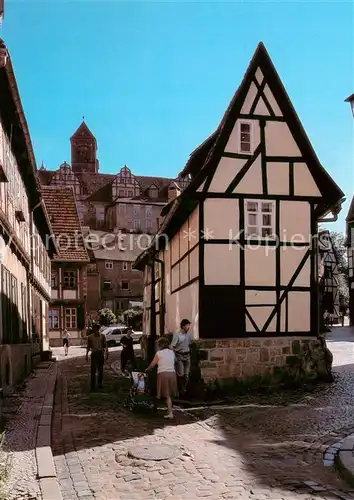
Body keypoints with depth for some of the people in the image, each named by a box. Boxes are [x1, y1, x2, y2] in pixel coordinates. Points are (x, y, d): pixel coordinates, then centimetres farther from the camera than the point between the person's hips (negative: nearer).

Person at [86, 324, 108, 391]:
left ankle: (100, 384, 21)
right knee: (93, 370, -6)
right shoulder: (90, 337, 3)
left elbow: (105, 345, 6)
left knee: (100, 370, 9)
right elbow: (88, 347, 10)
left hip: (101, 353, 1)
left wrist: (106, 353, -3)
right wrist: (87, 354, 6)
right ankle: (93, 386, -2)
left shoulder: (102, 336, 4)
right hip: (94, 354, -1)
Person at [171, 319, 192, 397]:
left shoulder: (189, 335, 5)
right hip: (179, 356, -5)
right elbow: (172, 346, -11)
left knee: (186, 375, 5)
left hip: (187, 356, 5)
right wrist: (174, 357, -13)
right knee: (181, 374, -7)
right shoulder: (177, 335, -10)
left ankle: (183, 390, 18)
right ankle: (179, 391, 9)